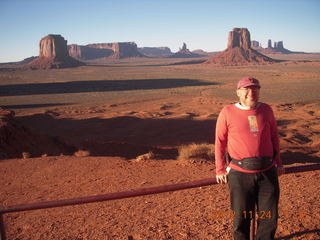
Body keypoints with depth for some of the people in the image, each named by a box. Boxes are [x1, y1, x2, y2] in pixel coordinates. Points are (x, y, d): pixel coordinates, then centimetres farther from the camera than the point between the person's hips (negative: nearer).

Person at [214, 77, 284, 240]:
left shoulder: (266, 110, 6)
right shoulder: (227, 113, -5)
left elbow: (274, 137, 15)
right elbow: (220, 142, -1)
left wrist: (278, 163, 18)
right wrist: (220, 170, -1)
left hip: (267, 172, 3)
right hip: (240, 174, -3)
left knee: (269, 217, 12)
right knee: (241, 217, 9)